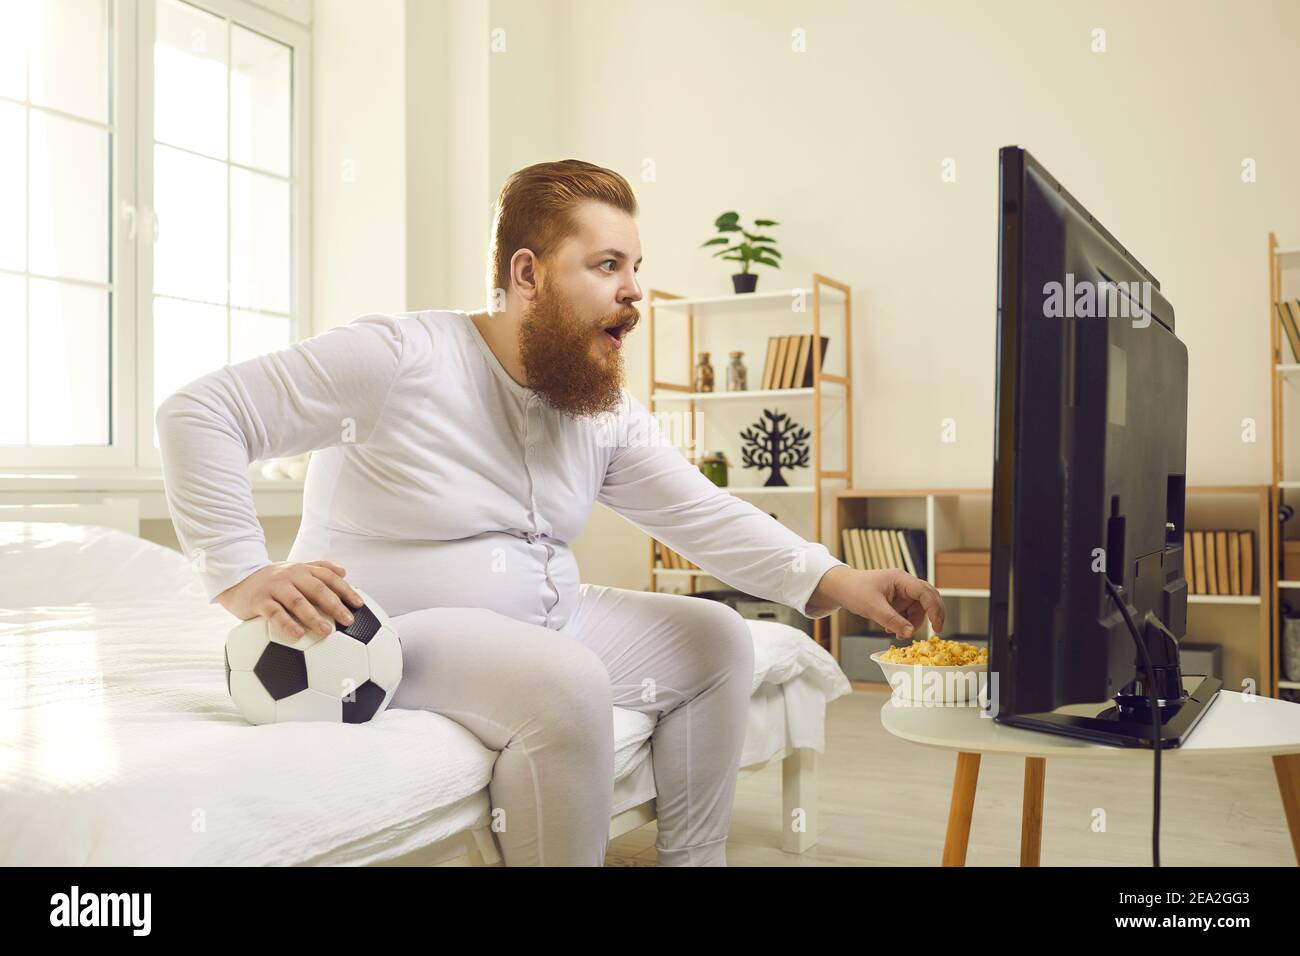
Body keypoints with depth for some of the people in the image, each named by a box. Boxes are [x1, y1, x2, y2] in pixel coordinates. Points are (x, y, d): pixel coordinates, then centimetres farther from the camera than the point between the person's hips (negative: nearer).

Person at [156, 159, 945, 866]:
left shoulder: (606, 410, 5)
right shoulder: (397, 360, -16)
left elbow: (700, 512, -2)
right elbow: (199, 412, -15)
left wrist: (829, 580, -17)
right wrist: (240, 576, -24)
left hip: (546, 620, 8)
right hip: (393, 633, -7)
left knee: (716, 639, 4)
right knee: (568, 685, -33)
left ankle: (694, 857, 13)